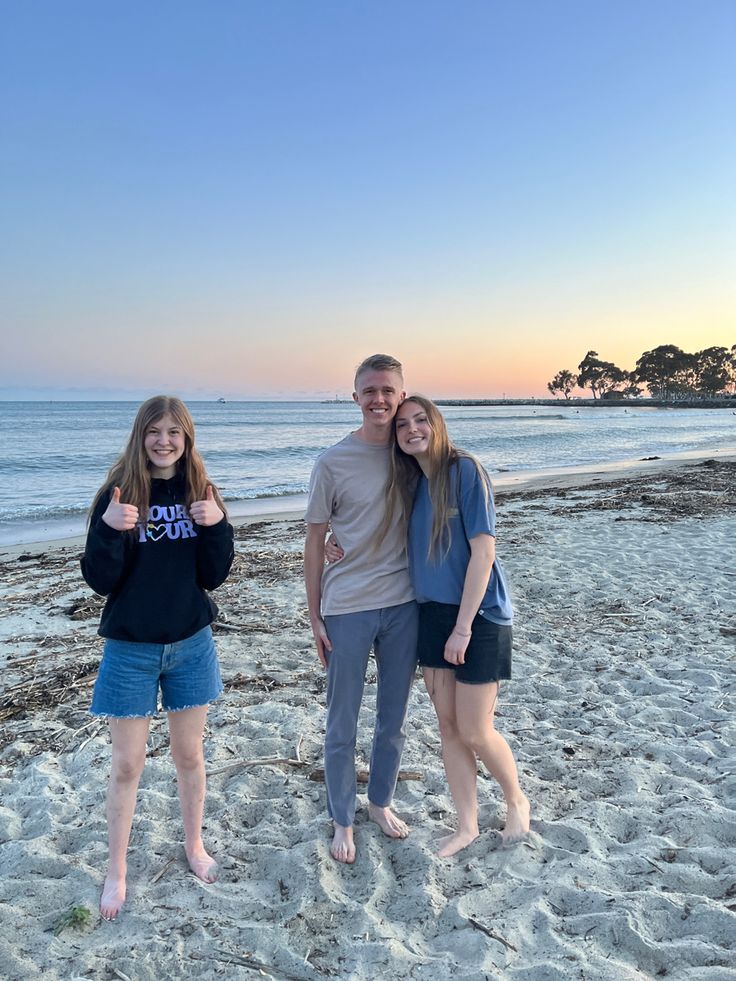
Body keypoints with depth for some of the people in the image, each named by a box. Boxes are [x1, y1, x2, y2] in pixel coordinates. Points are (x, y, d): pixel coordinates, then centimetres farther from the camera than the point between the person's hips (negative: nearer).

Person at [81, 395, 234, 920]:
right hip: (131, 648, -2)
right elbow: (101, 581, -12)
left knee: (189, 754, 16)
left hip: (191, 643, 2)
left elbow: (214, 576, -4)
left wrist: (217, 524, -20)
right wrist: (108, 528, -29)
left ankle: (195, 845, 39)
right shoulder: (118, 494, -9)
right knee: (128, 764, 10)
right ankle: (117, 871, 30)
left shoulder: (201, 493, -2)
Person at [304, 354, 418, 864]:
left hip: (403, 605, 3)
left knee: (394, 719, 17)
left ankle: (382, 802, 39)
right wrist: (314, 616, -4)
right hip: (347, 609, -3)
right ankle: (343, 821, 30)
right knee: (342, 725, 10)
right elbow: (315, 541, -3)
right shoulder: (333, 462, -8)